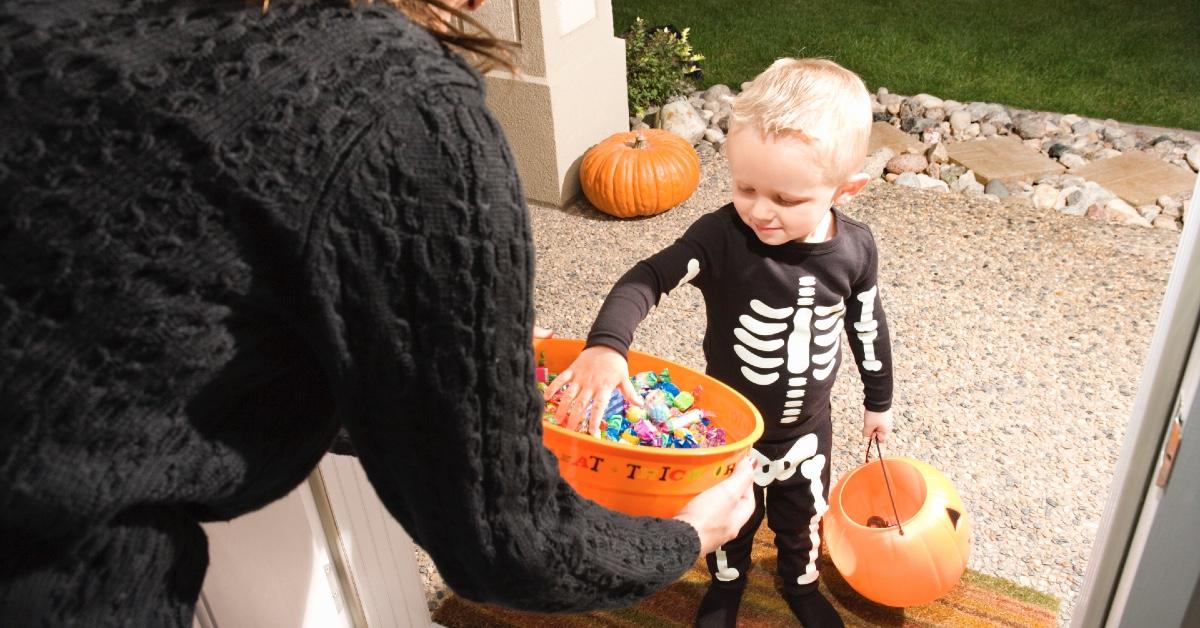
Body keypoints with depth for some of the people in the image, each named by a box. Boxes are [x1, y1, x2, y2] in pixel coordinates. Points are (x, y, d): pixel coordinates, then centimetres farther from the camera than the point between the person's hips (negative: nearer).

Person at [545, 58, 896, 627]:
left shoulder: (855, 249, -18)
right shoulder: (721, 236, -30)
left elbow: (867, 326, -2)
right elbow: (647, 279, -34)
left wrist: (878, 399, 11)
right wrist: (605, 345, -53)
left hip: (807, 426, 2)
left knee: (802, 515, 28)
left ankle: (801, 582, 60)